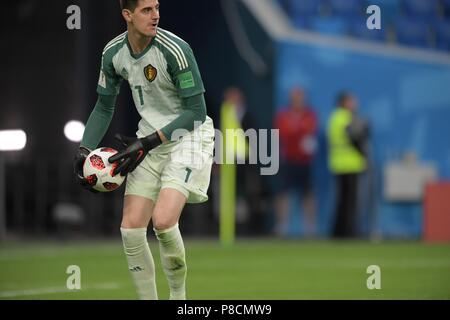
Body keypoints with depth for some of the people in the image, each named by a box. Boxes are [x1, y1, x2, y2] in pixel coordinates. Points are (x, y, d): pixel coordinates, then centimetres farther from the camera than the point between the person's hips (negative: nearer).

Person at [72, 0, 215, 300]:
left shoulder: (174, 49, -21)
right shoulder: (113, 53, -3)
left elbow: (196, 111, -17)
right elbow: (104, 107, 12)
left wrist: (148, 142, -21)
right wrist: (84, 150, -2)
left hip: (188, 135, -6)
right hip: (149, 140, 6)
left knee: (163, 220, -23)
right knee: (131, 229, -3)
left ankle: (179, 295, 0)